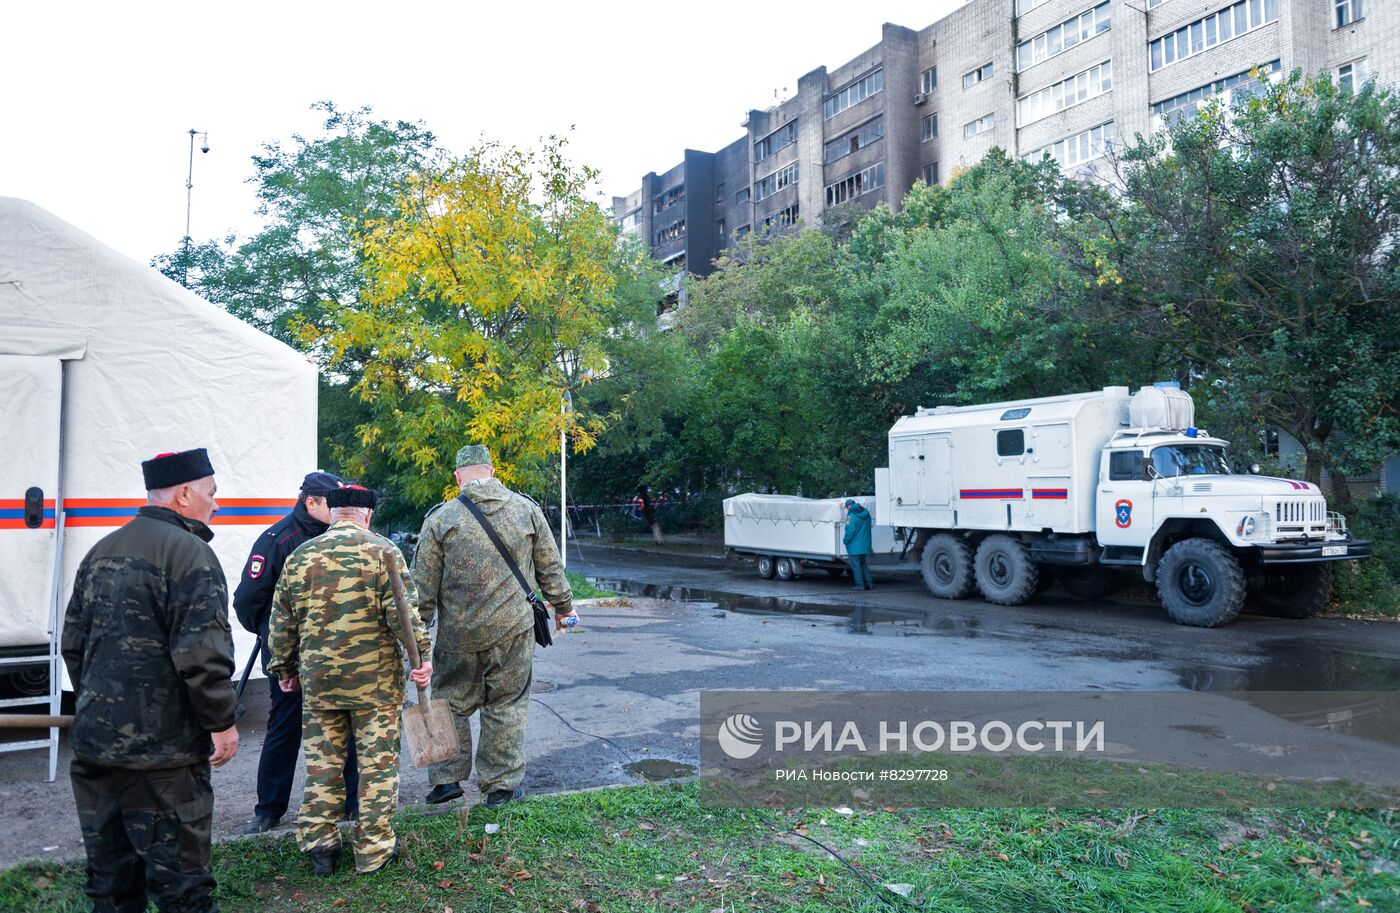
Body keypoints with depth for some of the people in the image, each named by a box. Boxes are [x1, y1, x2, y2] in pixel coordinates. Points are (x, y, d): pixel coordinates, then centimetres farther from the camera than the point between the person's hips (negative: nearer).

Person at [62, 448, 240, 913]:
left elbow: (74, 643, 19)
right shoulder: (188, 552, -14)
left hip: (93, 741, 8)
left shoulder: (101, 551, 12)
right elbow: (201, 654, -21)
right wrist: (222, 721, -11)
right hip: (161, 752, -8)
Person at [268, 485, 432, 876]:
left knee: (322, 761, 14)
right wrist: (421, 656, -9)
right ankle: (374, 849, 15)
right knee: (377, 762, 7)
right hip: (375, 680, -3)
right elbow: (402, 612, -14)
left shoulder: (300, 556, 5)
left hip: (317, 679, 3)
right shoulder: (383, 551, -6)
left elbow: (282, 621, 10)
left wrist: (284, 668, 21)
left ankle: (319, 844, 23)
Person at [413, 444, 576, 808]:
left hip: (459, 632, -1)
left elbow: (424, 584, -2)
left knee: (453, 702, 16)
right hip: (513, 628, 1)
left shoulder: (441, 518, -5)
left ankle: (447, 778, 23)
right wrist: (563, 606, 20)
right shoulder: (527, 508, 0)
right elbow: (550, 568, 7)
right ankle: (501, 785, 18)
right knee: (506, 706, 10)